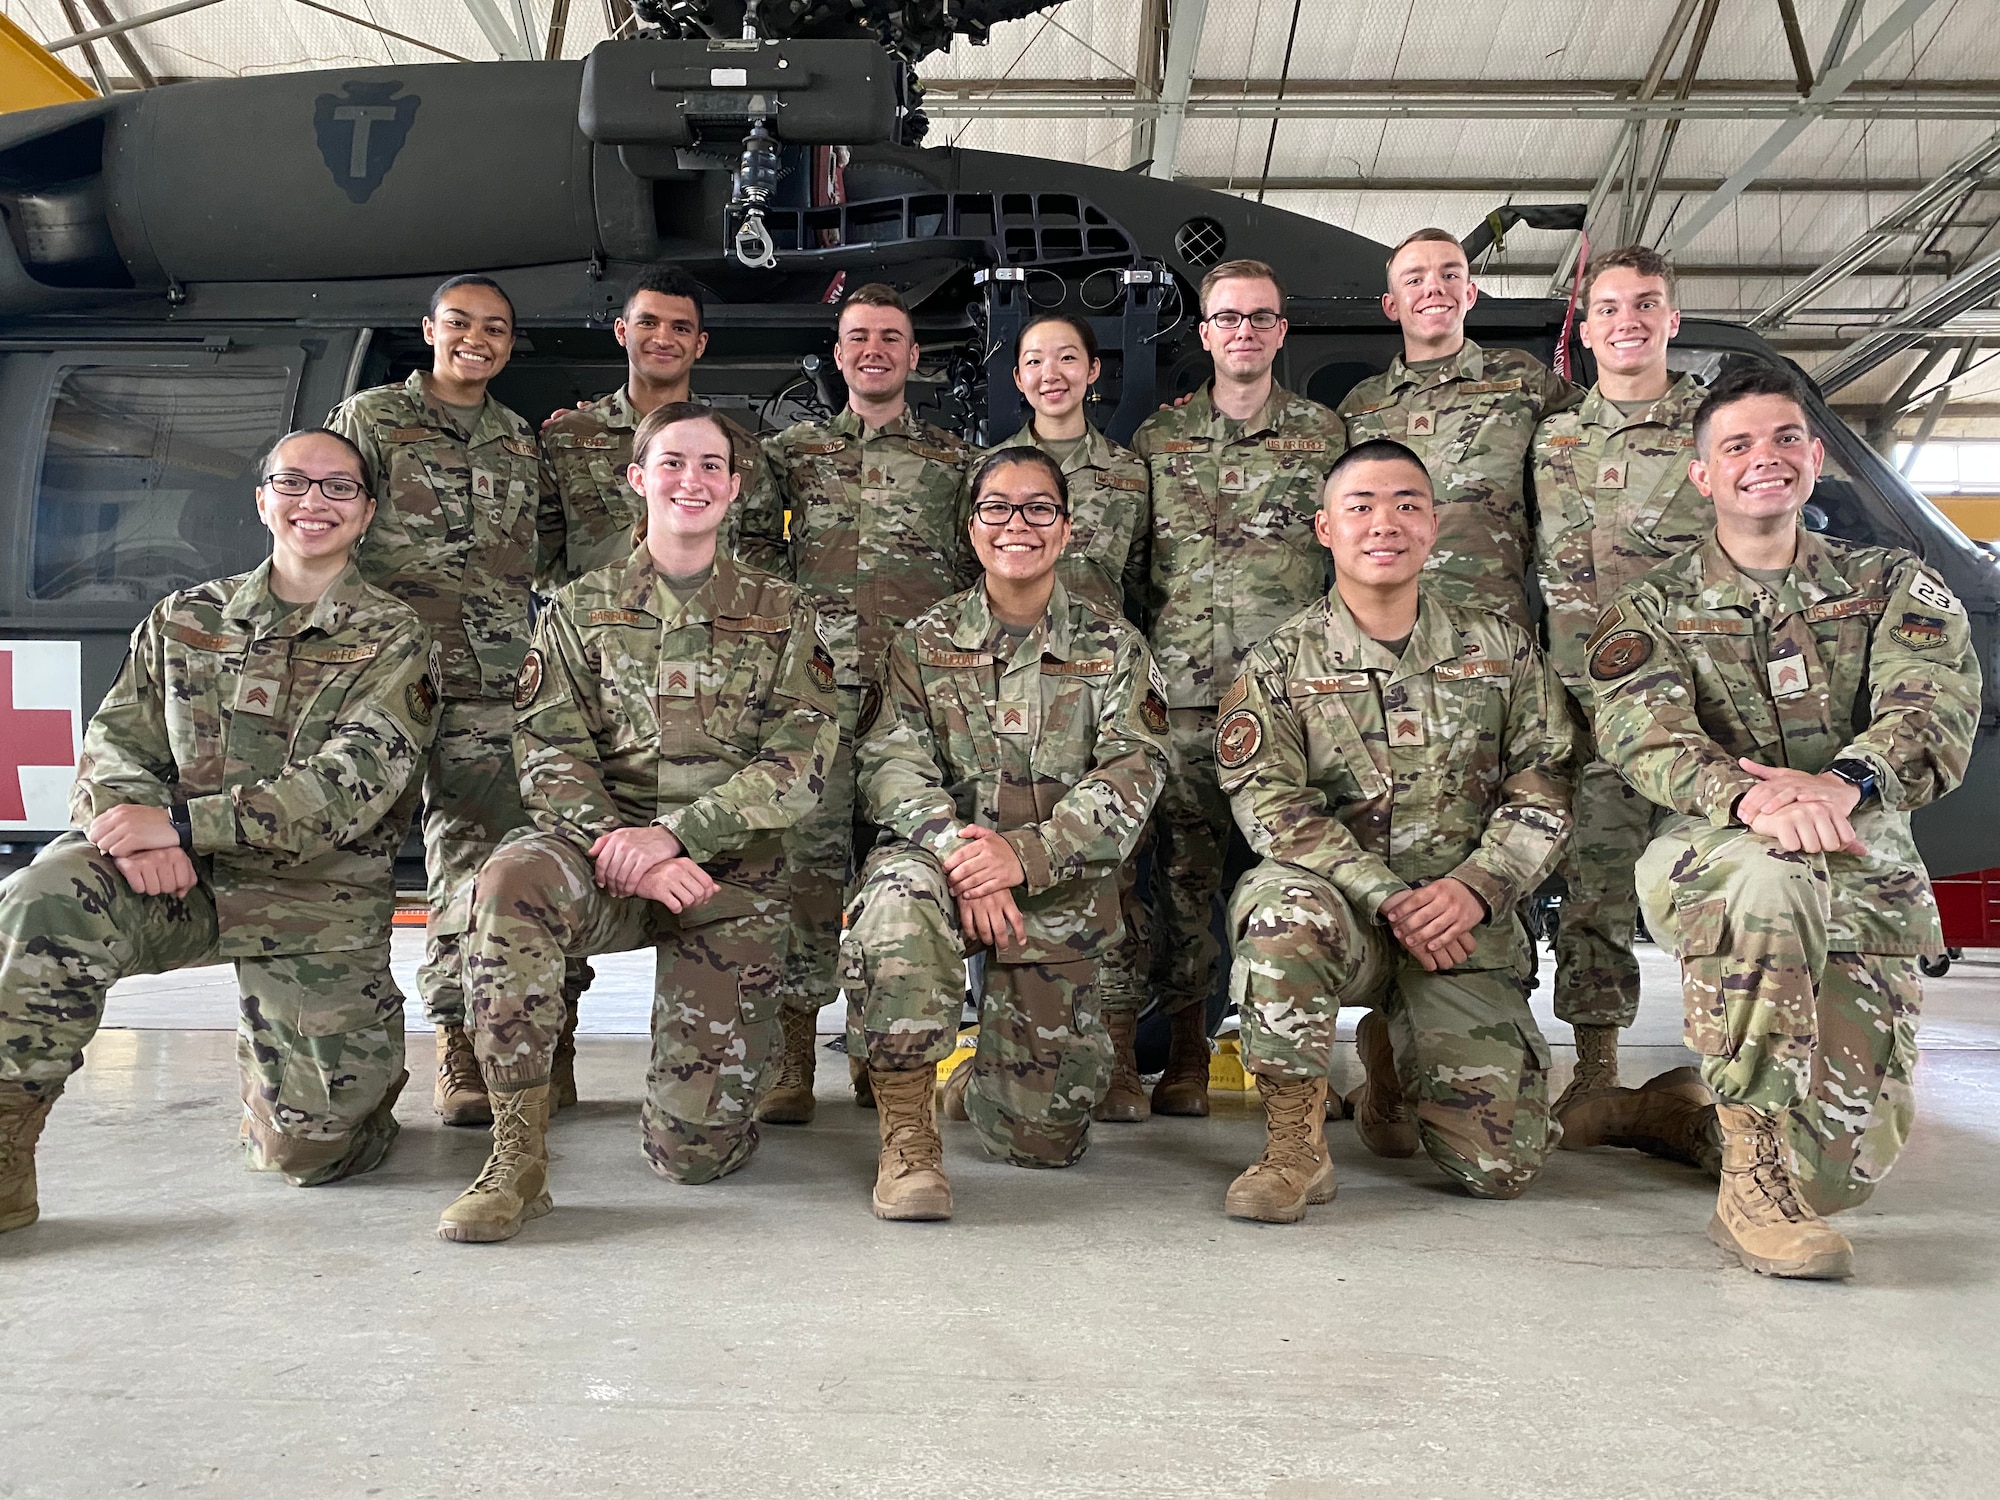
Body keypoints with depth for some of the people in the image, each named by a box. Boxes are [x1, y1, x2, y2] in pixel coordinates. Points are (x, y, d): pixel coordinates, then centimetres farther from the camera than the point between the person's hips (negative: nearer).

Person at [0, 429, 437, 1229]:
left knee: (311, 1149, -5)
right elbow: (114, 743, 7)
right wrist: (134, 818, -18)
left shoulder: (392, 638, 0)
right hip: (179, 880, 2)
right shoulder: (186, 618, 12)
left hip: (321, 900, -2)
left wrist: (181, 822, -21)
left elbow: (352, 787, -14)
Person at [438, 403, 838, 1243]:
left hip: (731, 870, 0)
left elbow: (800, 763, -3)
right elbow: (549, 755, 1)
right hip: (602, 844, 1)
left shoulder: (781, 614, 9)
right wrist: (617, 844, -19)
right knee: (512, 878, -38)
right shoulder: (581, 608, 11)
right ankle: (516, 1158, -26)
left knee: (696, 1151, -9)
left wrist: (673, 835, -17)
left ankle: (712, 1063, 29)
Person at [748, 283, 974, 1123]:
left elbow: (980, 580, 18)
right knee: (810, 856, -9)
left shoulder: (953, 463, 17)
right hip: (817, 684, -1)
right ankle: (794, 1060, -5)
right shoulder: (790, 451, 16)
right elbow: (749, 558, 16)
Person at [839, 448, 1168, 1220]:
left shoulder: (1113, 646, 4)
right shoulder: (923, 642, 6)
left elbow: (1133, 776, -8)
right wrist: (957, 848, -26)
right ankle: (908, 1133, -22)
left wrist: (1023, 856, -23)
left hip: (1058, 893, 1)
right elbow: (889, 761, -6)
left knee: (1044, 1138, -1)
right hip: (943, 854, 0)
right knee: (898, 894, -39)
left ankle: (983, 1082, 38)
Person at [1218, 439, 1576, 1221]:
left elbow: (1543, 786, 4)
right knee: (1283, 905, -40)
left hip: (1468, 922, 2)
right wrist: (1390, 899, -20)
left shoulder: (1501, 649, 9)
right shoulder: (1281, 662, 2)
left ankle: (1394, 1056, 26)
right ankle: (1294, 1146, -19)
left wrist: (1475, 887, -14)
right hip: (1340, 903, -2)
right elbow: (1270, 803, -9)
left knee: (1502, 1164, -9)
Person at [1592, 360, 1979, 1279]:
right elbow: (1643, 734, -11)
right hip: (1707, 856, -2)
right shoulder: (1651, 610, 9)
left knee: (1848, 1163, -13)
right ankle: (1752, 1184, -25)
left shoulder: (1893, 588, 12)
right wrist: (1745, 795, -34)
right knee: (1774, 877, -41)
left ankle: (1709, 1099, 26)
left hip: (1866, 874, 2)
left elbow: (1934, 711, -9)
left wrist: (1845, 783, -33)